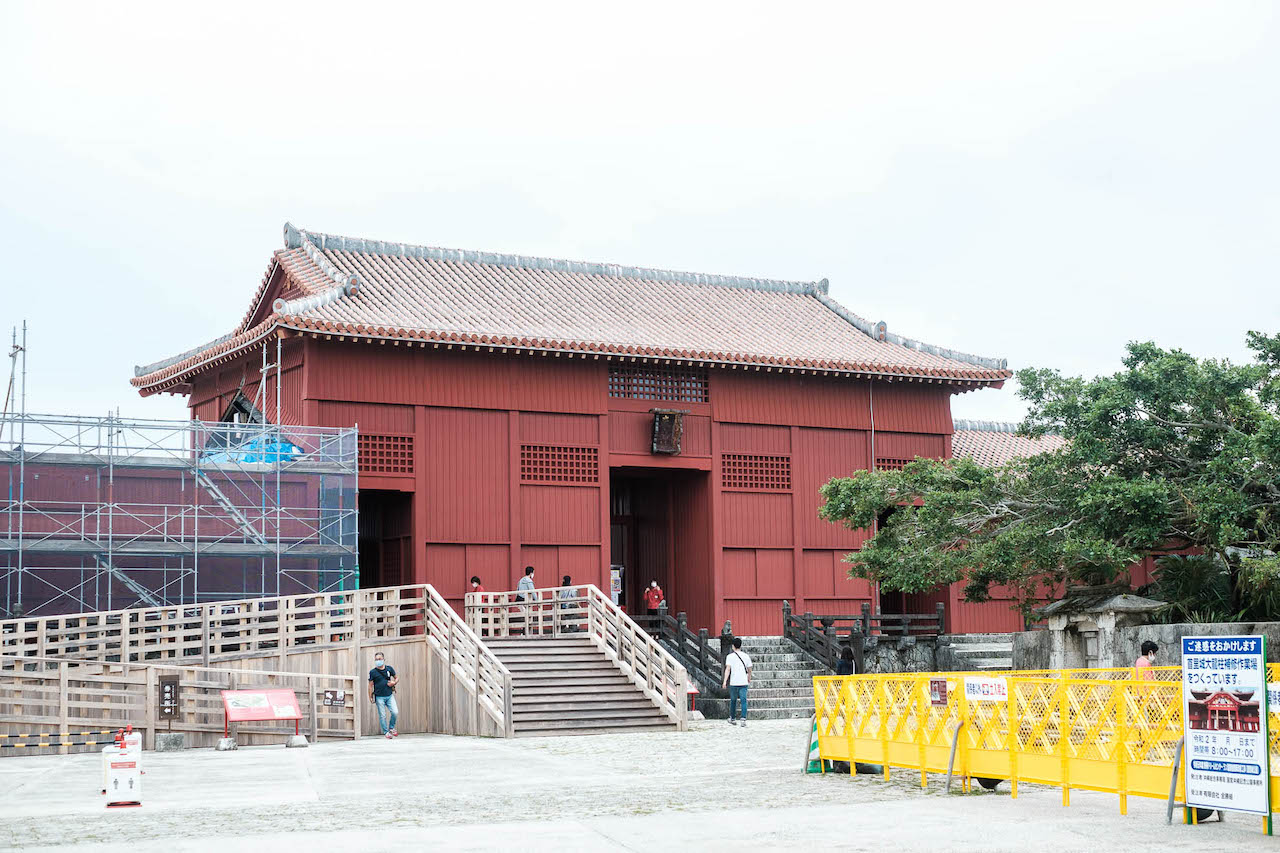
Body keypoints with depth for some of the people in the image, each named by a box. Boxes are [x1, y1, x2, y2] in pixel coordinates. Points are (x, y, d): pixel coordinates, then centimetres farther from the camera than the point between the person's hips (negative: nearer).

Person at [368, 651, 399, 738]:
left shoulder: (389, 669, 5)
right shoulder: (373, 672, -1)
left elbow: (396, 678, 18)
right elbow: (370, 685, 3)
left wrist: (394, 682, -4)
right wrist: (370, 697, -2)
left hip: (389, 695, 2)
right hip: (379, 697, -2)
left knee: (395, 712, -9)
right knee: (382, 716, -1)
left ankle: (391, 728, 14)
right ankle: (386, 732, 13)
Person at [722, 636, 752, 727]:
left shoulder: (730, 656, -1)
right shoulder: (746, 656, 7)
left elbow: (728, 669, -12)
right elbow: (749, 670, 15)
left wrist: (725, 681, -16)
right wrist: (749, 679, 33)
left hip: (733, 683, -1)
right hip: (744, 682, 1)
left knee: (733, 701, 15)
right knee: (743, 701, -2)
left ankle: (733, 719, 28)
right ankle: (743, 719, -16)